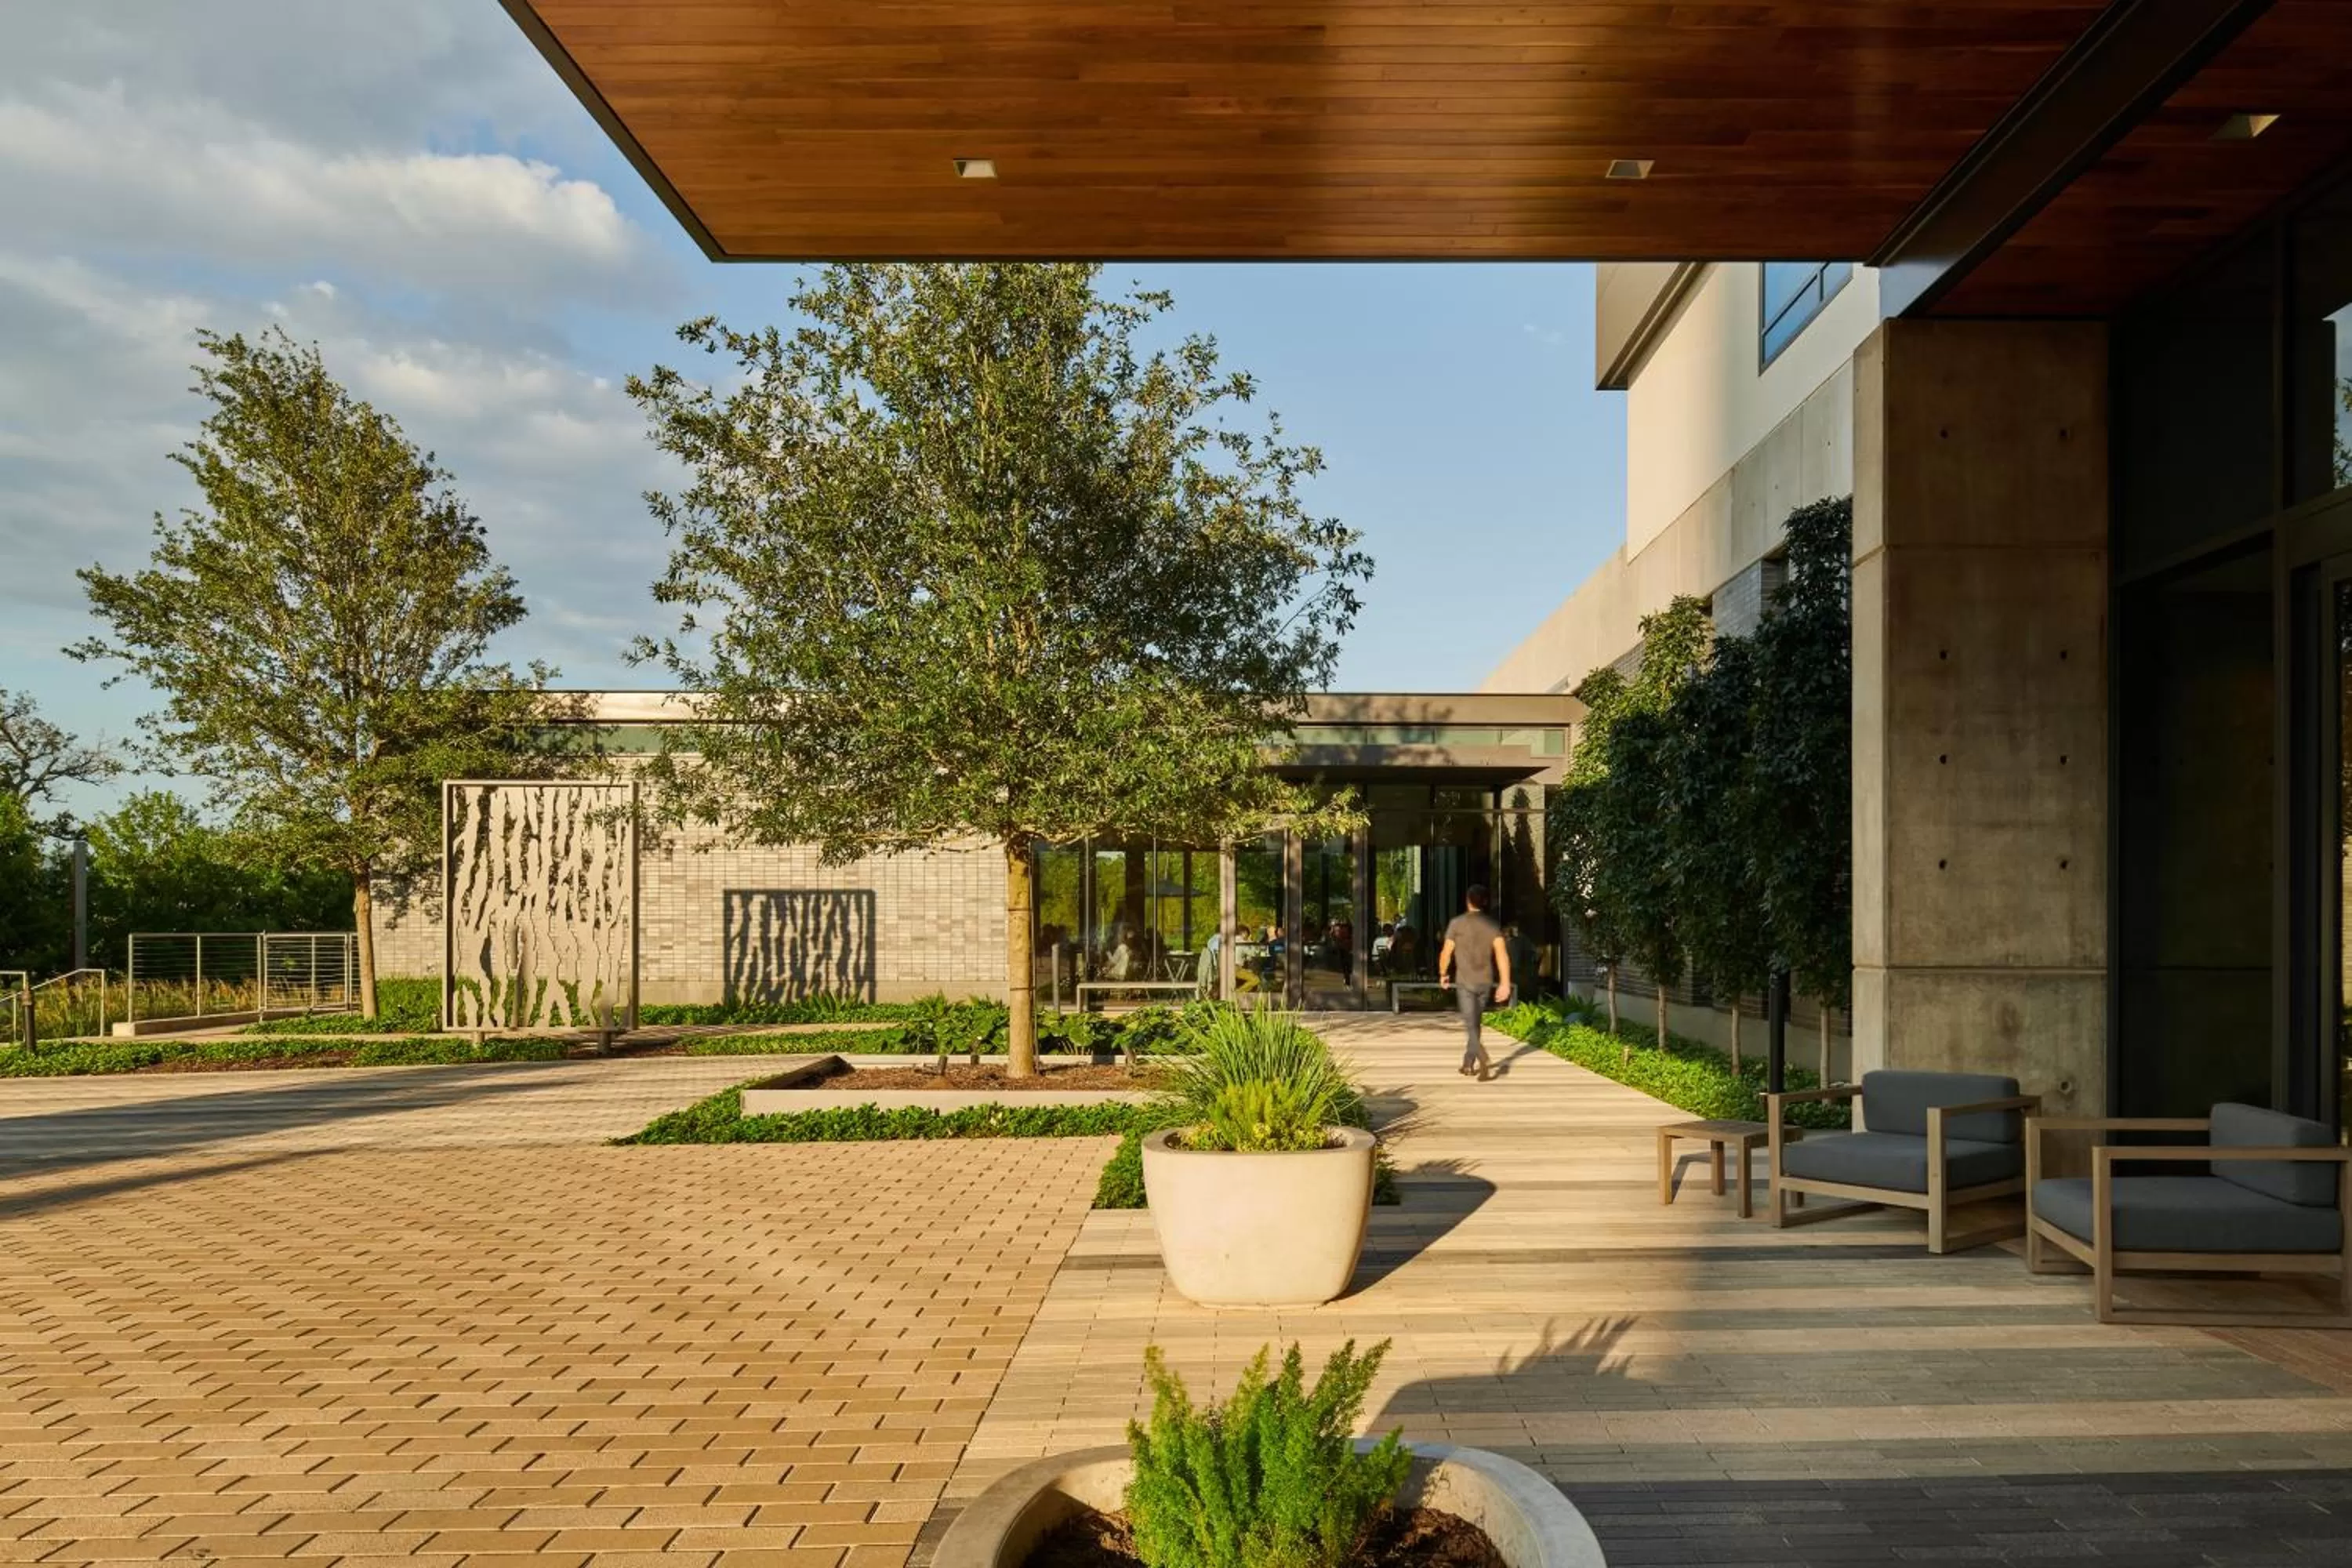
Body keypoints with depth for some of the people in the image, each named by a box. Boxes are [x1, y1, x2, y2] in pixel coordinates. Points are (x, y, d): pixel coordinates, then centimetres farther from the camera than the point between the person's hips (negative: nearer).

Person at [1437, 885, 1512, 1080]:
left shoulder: (1457, 923, -6)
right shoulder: (1492, 924, 1)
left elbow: (1446, 953, -3)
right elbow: (1502, 953, -10)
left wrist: (1442, 974, 15)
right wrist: (1505, 983, -12)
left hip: (1465, 982, -3)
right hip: (1486, 982, 4)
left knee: (1470, 1027, -5)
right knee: (1474, 1024, 18)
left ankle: (1485, 1062, -26)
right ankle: (1468, 1064, 24)